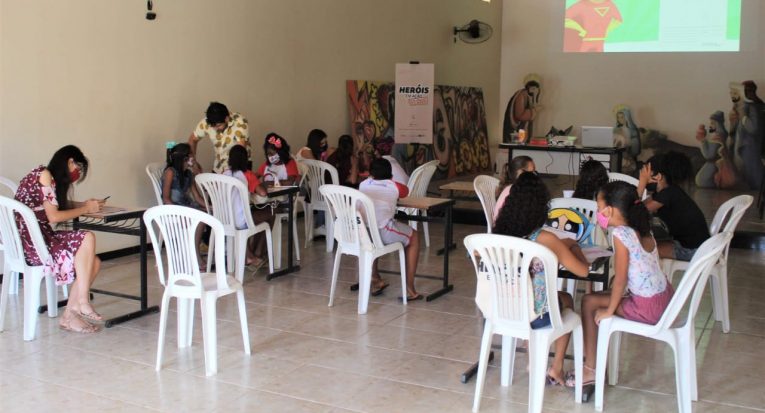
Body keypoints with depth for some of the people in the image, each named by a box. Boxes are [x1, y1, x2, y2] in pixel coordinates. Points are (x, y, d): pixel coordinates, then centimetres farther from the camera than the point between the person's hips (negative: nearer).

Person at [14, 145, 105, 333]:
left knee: (94, 263, -3)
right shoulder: (43, 175, -10)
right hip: (31, 243, -9)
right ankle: (82, 302, -15)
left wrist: (85, 204, 11)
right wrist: (86, 209, -5)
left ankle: (69, 316, -1)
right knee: (87, 238, -21)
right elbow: (53, 217, -15)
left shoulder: (51, 178, 18)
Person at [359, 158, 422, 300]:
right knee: (414, 237, 25)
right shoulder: (394, 187, 17)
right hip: (382, 232, -4)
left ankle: (375, 281, 46)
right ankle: (409, 289, 21)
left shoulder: (364, 184, 22)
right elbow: (406, 191, 41)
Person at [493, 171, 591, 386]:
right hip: (536, 316, -4)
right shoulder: (545, 239, -20)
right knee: (566, 299, 29)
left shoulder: (500, 233, -9)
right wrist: (574, 251, 12)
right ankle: (557, 368, 33)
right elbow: (583, 271, -9)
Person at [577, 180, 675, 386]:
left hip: (648, 307, -9)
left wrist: (609, 310, -9)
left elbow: (620, 279, -19)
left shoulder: (621, 234, -19)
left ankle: (591, 369, 8)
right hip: (665, 297, 9)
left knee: (590, 302, 1)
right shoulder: (643, 231, 5)